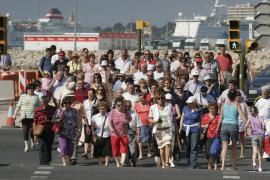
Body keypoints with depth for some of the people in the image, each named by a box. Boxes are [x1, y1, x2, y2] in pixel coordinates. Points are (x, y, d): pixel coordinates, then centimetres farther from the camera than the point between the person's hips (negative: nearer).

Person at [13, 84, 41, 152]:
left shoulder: (36, 97, 7)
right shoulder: (22, 96, 10)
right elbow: (18, 106, 9)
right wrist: (15, 114, 3)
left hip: (33, 116, -1)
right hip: (24, 117, 1)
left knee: (32, 130, -8)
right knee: (25, 130, -5)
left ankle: (32, 141, 22)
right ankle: (26, 145, 0)